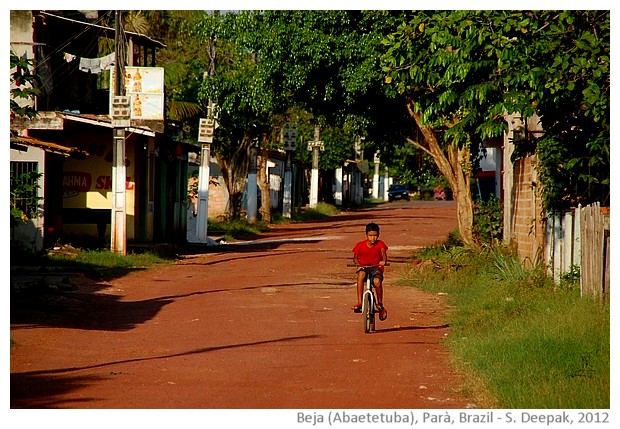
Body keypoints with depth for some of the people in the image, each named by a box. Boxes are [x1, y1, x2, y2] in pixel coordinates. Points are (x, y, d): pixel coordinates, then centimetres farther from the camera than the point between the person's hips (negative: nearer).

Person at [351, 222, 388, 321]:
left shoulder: (380, 244, -1)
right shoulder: (360, 245, -3)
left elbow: (383, 252, -15)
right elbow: (355, 258, 5)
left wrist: (383, 261, -37)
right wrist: (358, 264, -17)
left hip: (376, 268, 0)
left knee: (377, 281, -32)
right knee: (361, 274, -37)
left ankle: (380, 304, -8)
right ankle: (359, 302, -35)